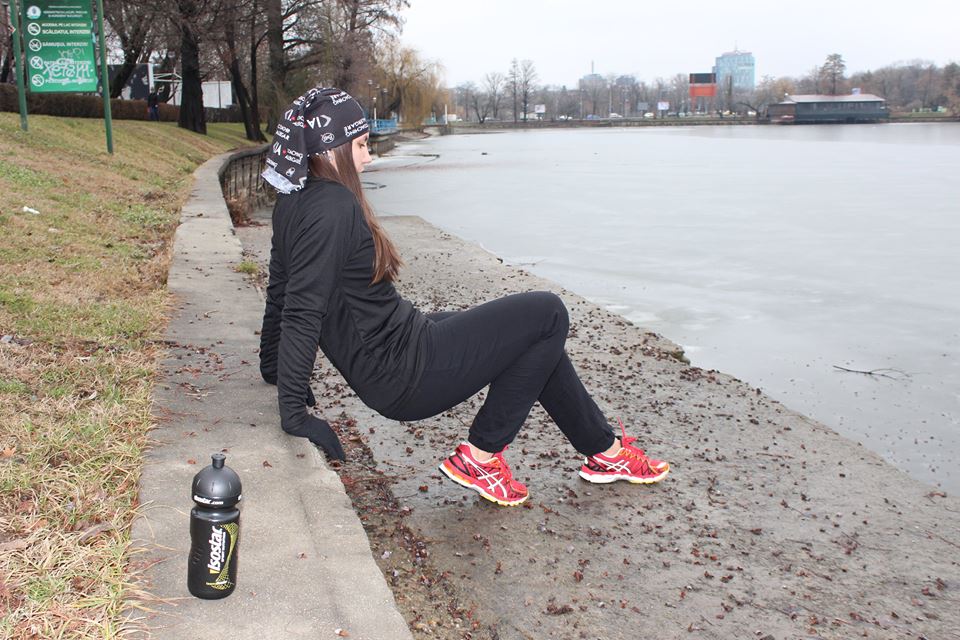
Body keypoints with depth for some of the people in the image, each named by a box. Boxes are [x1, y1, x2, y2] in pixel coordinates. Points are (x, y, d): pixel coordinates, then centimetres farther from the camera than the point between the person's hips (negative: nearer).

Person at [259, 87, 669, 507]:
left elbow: (282, 294, 17)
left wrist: (275, 369, 28)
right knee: (548, 315, -6)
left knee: (536, 337, 19)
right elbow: (302, 311, -25)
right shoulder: (332, 206, -21)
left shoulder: (293, 205, 9)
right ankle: (479, 457, 2)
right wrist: (293, 412, -23)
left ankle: (604, 449, 28)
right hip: (404, 375, -11)